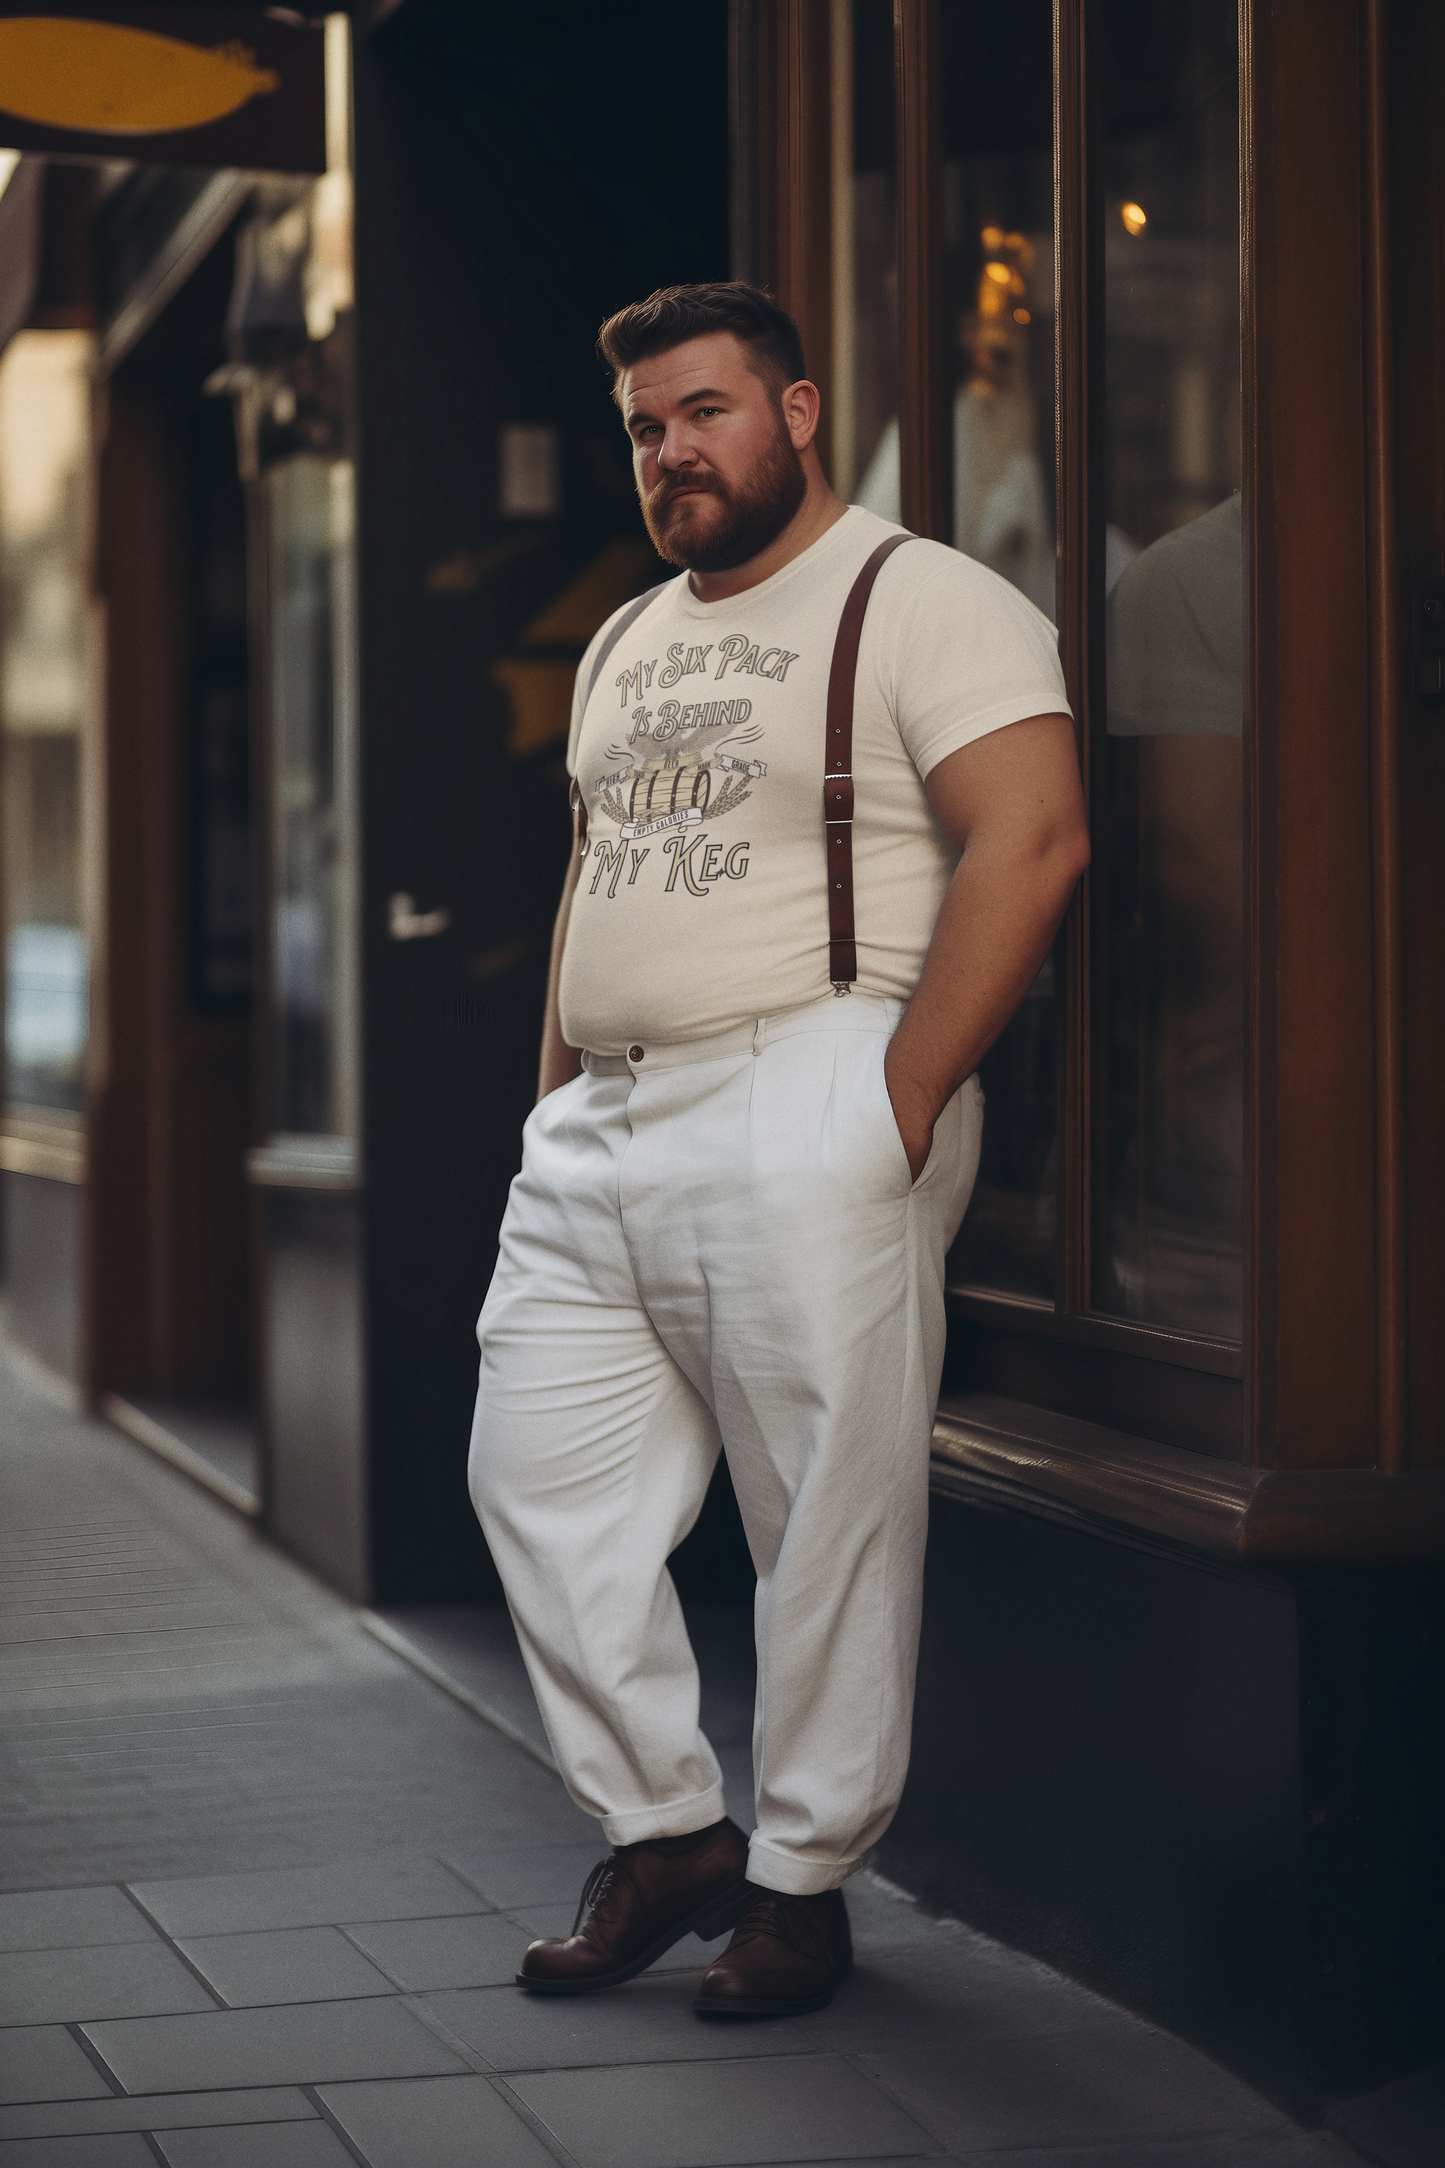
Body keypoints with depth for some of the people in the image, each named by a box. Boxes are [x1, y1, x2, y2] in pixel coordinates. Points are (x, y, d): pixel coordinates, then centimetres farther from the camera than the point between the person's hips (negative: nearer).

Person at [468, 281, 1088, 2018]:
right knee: (539, 1479, 3)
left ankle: (803, 1881, 9)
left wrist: (901, 1097, -18)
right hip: (595, 1140, 8)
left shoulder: (921, 604, -4)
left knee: (831, 1520, -3)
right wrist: (556, 1101, 16)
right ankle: (664, 1832, 15)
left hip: (800, 1116, -8)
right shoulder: (626, 646, 22)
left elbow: (1029, 839, -14)